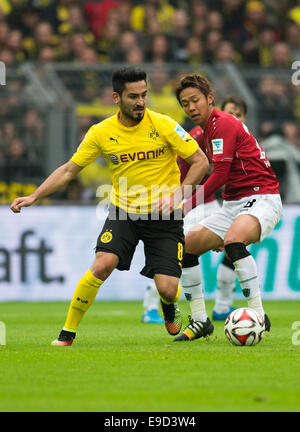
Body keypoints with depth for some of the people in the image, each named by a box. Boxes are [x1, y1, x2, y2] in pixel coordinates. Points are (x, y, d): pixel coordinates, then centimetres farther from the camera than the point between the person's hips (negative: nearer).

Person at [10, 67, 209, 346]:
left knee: (166, 288, -11)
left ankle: (169, 307, 31)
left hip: (163, 218, -1)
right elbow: (69, 170, 3)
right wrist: (34, 197, -6)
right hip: (123, 212, 1)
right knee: (102, 264, -24)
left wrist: (176, 195, -18)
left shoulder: (163, 126, -12)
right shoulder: (101, 133, -6)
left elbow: (200, 162, -6)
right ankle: (67, 333, -9)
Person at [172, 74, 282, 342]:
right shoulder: (207, 130, 17)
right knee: (187, 246, 6)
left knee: (234, 241, -37)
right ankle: (201, 321, 14)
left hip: (261, 198, -10)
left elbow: (220, 175, -19)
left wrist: (187, 206, -15)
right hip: (233, 204, 10)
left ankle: (258, 315, -31)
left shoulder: (223, 123, -13)